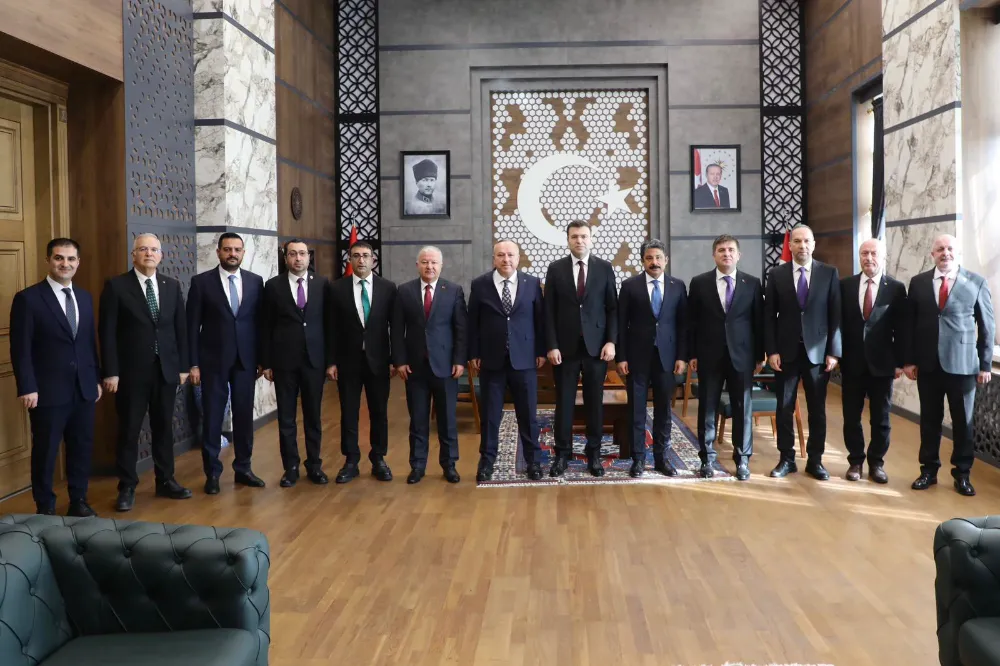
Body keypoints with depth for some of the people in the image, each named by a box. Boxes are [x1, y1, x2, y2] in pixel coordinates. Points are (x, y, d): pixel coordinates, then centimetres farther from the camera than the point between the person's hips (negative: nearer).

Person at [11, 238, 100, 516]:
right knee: (45, 452, 6)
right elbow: (20, 349, -10)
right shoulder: (28, 298, -7)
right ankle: (45, 508, 19)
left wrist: (97, 379, 13)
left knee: (82, 448, 12)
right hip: (48, 391, -5)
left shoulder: (85, 298, 12)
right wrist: (27, 388, -14)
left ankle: (79, 501, 26)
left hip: (84, 389, 5)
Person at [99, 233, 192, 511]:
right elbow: (107, 332, -7)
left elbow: (180, 328, 9)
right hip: (131, 371, -3)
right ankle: (127, 487, 15)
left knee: (163, 427, 12)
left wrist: (183, 365, 5)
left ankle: (165, 481, 23)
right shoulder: (116, 286, -4)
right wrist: (110, 372, -12)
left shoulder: (172, 285, 7)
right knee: (129, 431, 5)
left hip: (166, 369, 4)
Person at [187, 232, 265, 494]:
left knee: (244, 415, 8)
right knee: (212, 416, 3)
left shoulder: (255, 281, 5)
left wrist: (263, 358, 6)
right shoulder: (201, 282, -2)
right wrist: (193, 364, -6)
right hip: (213, 360, -2)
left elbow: (260, 322, 8)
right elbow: (192, 326, -3)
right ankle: (212, 473, 14)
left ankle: (243, 468, 20)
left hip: (246, 360, 2)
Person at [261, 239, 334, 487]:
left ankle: (314, 465, 19)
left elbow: (329, 323, 3)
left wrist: (331, 360, 0)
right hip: (284, 360, 0)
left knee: (313, 415, 9)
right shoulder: (273, 286, 1)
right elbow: (266, 327, 3)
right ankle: (291, 467, 15)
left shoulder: (322, 284, 2)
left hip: (315, 359, 1)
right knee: (286, 417, 5)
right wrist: (266, 362, -1)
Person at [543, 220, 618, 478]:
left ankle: (593, 454, 17)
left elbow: (613, 308, 3)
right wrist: (552, 346, -7)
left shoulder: (605, 268, 4)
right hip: (565, 346, 0)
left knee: (595, 402, 6)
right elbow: (549, 311, 1)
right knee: (564, 402, 5)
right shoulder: (555, 269, 3)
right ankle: (562, 453, 15)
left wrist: (611, 341, -7)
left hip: (596, 345, 0)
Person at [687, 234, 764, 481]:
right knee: (707, 408, 5)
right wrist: (692, 354, -1)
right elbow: (692, 321, 4)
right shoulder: (699, 283, 3)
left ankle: (742, 460, 15)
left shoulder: (752, 283, 3)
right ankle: (707, 458, 16)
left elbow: (759, 321, 4)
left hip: (742, 355, 0)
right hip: (709, 355, 0)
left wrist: (760, 355, 2)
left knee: (743, 409, 4)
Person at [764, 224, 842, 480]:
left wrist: (833, 352, -5)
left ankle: (815, 460, 17)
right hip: (786, 352, 0)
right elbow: (769, 315, 2)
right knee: (784, 408, 5)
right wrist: (771, 351, -5)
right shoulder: (777, 274, 2)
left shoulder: (830, 273, 1)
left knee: (817, 409, 7)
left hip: (818, 351, 0)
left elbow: (836, 315, 0)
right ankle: (787, 459, 16)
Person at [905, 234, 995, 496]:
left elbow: (987, 326, 1)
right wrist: (909, 360, 1)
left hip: (963, 364, -1)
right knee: (929, 419, 9)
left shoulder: (976, 283, -1)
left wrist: (985, 364, -2)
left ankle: (962, 474, 20)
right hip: (927, 364, 2)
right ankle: (929, 470, 21)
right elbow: (910, 324, 6)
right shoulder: (918, 283, 4)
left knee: (963, 421, 7)